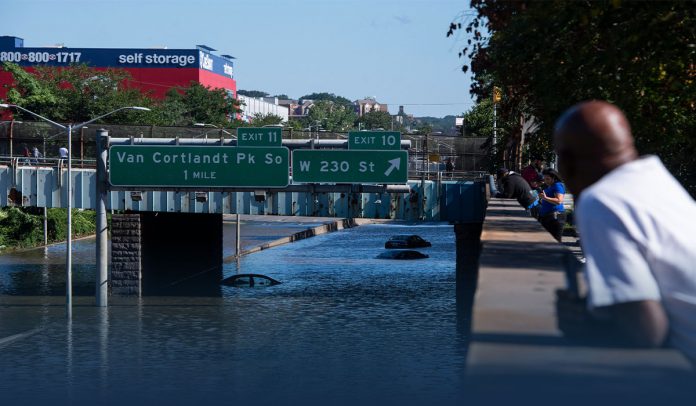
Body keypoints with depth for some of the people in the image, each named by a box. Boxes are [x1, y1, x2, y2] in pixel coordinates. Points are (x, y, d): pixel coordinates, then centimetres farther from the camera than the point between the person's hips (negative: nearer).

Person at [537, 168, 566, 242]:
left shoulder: (558, 185, -8)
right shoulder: (549, 187, 21)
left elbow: (559, 201, -22)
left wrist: (545, 198, -25)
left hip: (555, 216, -10)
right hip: (545, 216, 10)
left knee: (555, 241, -12)